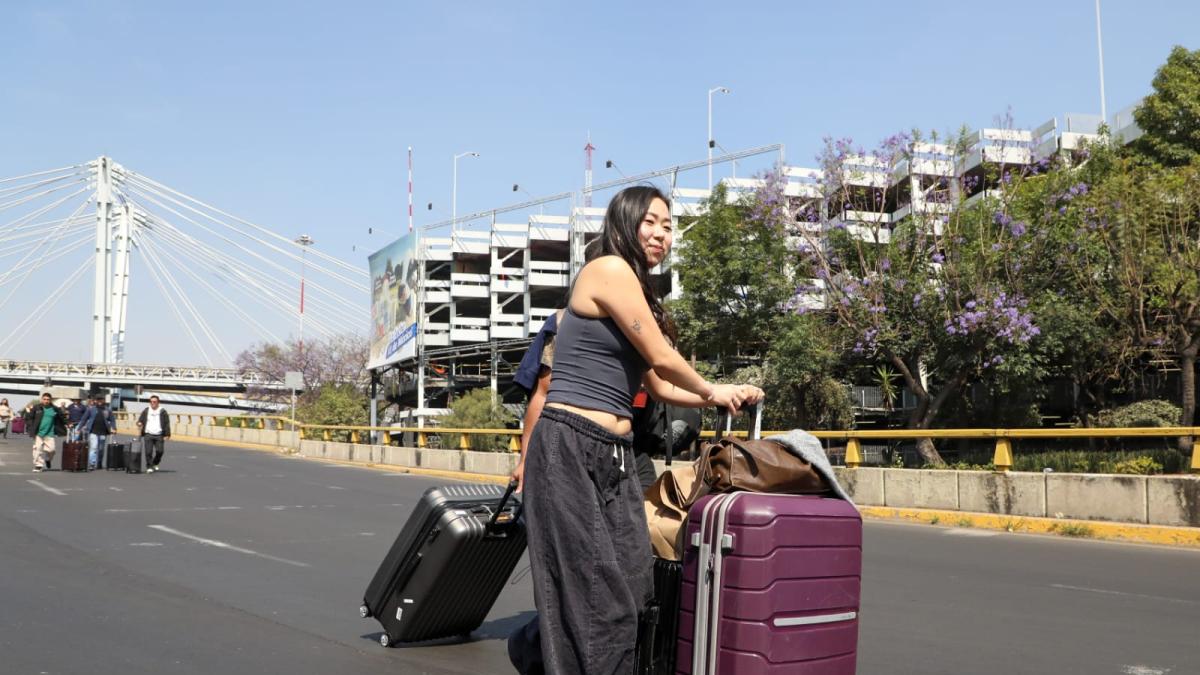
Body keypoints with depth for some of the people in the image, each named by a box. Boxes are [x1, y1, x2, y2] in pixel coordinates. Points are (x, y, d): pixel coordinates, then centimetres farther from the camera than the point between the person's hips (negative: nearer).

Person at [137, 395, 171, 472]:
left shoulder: (162, 411, 5)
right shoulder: (146, 411, 12)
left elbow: (167, 423, 3)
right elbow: (140, 420, 15)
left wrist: (167, 434, -5)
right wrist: (139, 424, -11)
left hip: (159, 435, -1)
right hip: (148, 434, 1)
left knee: (159, 451, -4)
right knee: (148, 452, -6)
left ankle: (155, 464, 21)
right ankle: (149, 467, 1)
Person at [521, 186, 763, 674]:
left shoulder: (637, 291, 22)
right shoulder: (610, 270, -7)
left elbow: (660, 386, 23)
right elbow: (662, 358, -7)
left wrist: (727, 396, 18)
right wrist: (710, 391, 10)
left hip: (613, 454, 10)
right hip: (571, 448, -10)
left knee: (630, 589, 7)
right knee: (595, 597, -7)